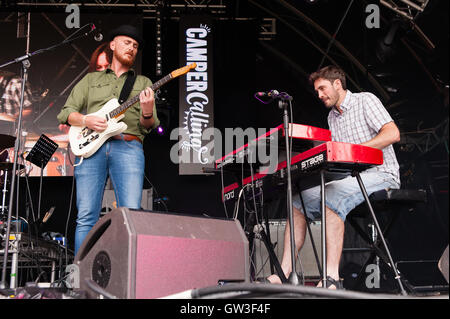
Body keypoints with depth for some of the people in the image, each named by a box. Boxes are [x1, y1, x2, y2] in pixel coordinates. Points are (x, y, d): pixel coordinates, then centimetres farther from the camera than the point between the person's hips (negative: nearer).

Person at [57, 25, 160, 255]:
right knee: (86, 217, -6)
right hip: (90, 147, 1)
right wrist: (86, 120, -4)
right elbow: (65, 113, 17)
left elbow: (149, 127, 13)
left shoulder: (143, 83, 24)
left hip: (128, 147, 0)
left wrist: (147, 113, -11)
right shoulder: (91, 79, 25)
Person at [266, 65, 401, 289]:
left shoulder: (365, 100, -2)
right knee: (298, 201, -6)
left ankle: (332, 276, -37)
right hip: (350, 177, 8)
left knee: (331, 199, -35)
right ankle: (284, 272, -12)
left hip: (380, 173, -8)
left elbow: (393, 134, -16)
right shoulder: (332, 117, 21)